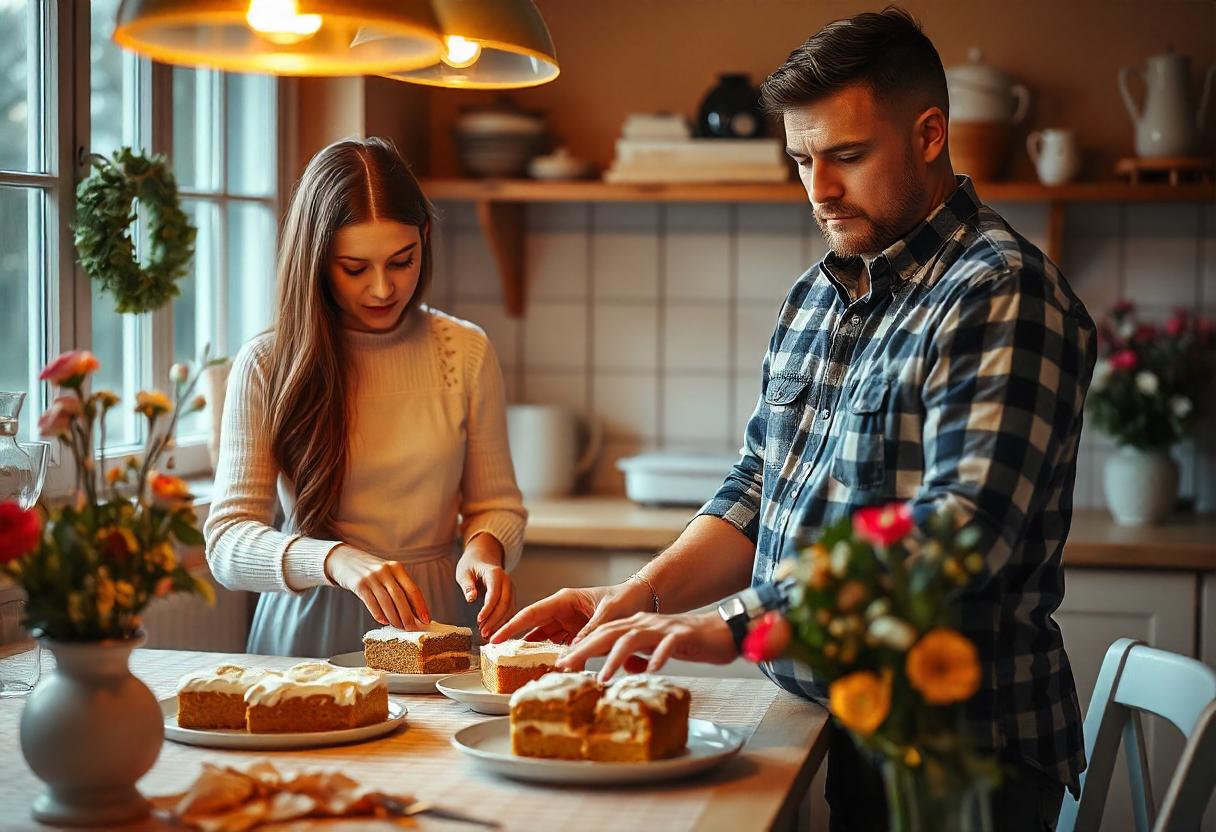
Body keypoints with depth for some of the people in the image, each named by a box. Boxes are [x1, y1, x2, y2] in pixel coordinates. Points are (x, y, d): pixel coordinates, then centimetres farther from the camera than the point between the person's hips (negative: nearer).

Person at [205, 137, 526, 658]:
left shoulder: (465, 352, 5)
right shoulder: (266, 365, -2)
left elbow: (497, 505, 14)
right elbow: (227, 542, -7)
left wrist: (484, 547, -10)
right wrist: (336, 561, -25)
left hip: (437, 618, 2)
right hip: (314, 630, -1)